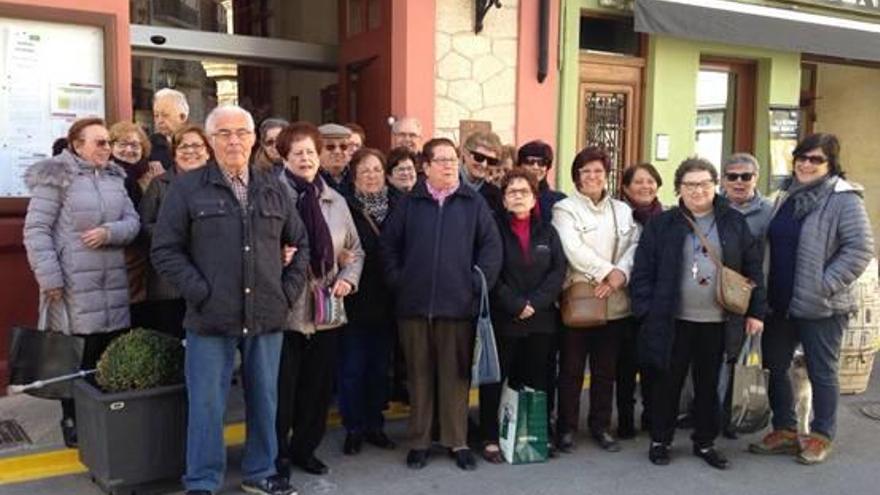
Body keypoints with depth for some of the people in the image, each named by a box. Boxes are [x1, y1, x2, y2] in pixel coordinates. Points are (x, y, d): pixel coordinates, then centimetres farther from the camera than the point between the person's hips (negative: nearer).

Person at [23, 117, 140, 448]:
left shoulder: (115, 177, 12)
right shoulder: (55, 177, -6)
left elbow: (132, 221, 8)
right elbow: (36, 230, -10)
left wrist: (109, 232, -13)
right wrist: (49, 277, -15)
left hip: (112, 282, 5)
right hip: (73, 284, -5)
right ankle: (72, 421, 20)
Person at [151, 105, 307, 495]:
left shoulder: (274, 189, 10)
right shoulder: (187, 187, -1)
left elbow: (300, 243, 17)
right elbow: (165, 249, -4)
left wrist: (290, 289, 6)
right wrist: (200, 292, -11)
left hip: (266, 316, 4)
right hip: (211, 317, -3)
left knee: (264, 399, 13)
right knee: (206, 403, 3)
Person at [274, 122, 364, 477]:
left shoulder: (336, 201, 9)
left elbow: (355, 250, 15)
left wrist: (348, 278, -1)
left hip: (327, 311, 5)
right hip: (284, 310, -5)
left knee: (319, 386, 14)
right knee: (282, 388, 6)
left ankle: (305, 448, 33)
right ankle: (277, 454, 25)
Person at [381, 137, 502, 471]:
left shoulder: (473, 202, 5)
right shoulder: (410, 203, 8)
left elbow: (491, 244, 2)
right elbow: (389, 244, 9)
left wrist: (478, 282, -4)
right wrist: (396, 280, 2)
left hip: (457, 304, -1)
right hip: (414, 304, 1)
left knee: (455, 374, 6)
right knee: (419, 374, 9)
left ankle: (457, 441, 18)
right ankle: (419, 441, 20)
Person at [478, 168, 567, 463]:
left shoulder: (547, 231, 11)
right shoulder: (494, 228, 0)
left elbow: (559, 270, 1)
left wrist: (535, 303, -11)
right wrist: (516, 305, -13)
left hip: (541, 320, 3)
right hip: (502, 320, -3)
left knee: (536, 380, 6)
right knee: (494, 380, 3)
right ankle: (490, 439, 12)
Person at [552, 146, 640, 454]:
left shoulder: (622, 210, 13)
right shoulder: (565, 209, 0)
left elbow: (634, 246, 2)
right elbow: (574, 250, -13)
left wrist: (620, 274, -15)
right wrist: (607, 272, -15)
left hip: (615, 302, 4)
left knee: (606, 370, 12)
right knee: (571, 370, 3)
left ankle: (601, 426, 25)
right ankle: (566, 428, 16)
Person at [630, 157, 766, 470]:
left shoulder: (734, 222, 4)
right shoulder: (661, 224, -1)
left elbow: (752, 268, 6)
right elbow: (643, 271, -3)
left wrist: (756, 311, 2)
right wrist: (646, 310, -9)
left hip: (717, 322, 2)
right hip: (673, 321, -1)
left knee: (708, 385, 14)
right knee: (667, 383, 9)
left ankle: (705, 442, 29)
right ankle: (660, 440, 24)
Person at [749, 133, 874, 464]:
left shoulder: (844, 198, -10)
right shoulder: (787, 195, 10)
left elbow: (860, 248, -16)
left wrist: (826, 285, -19)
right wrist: (766, 288, 10)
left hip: (821, 307, -7)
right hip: (780, 303, 7)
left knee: (821, 372, 7)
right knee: (775, 367, 13)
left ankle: (821, 436, 24)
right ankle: (785, 431, 28)